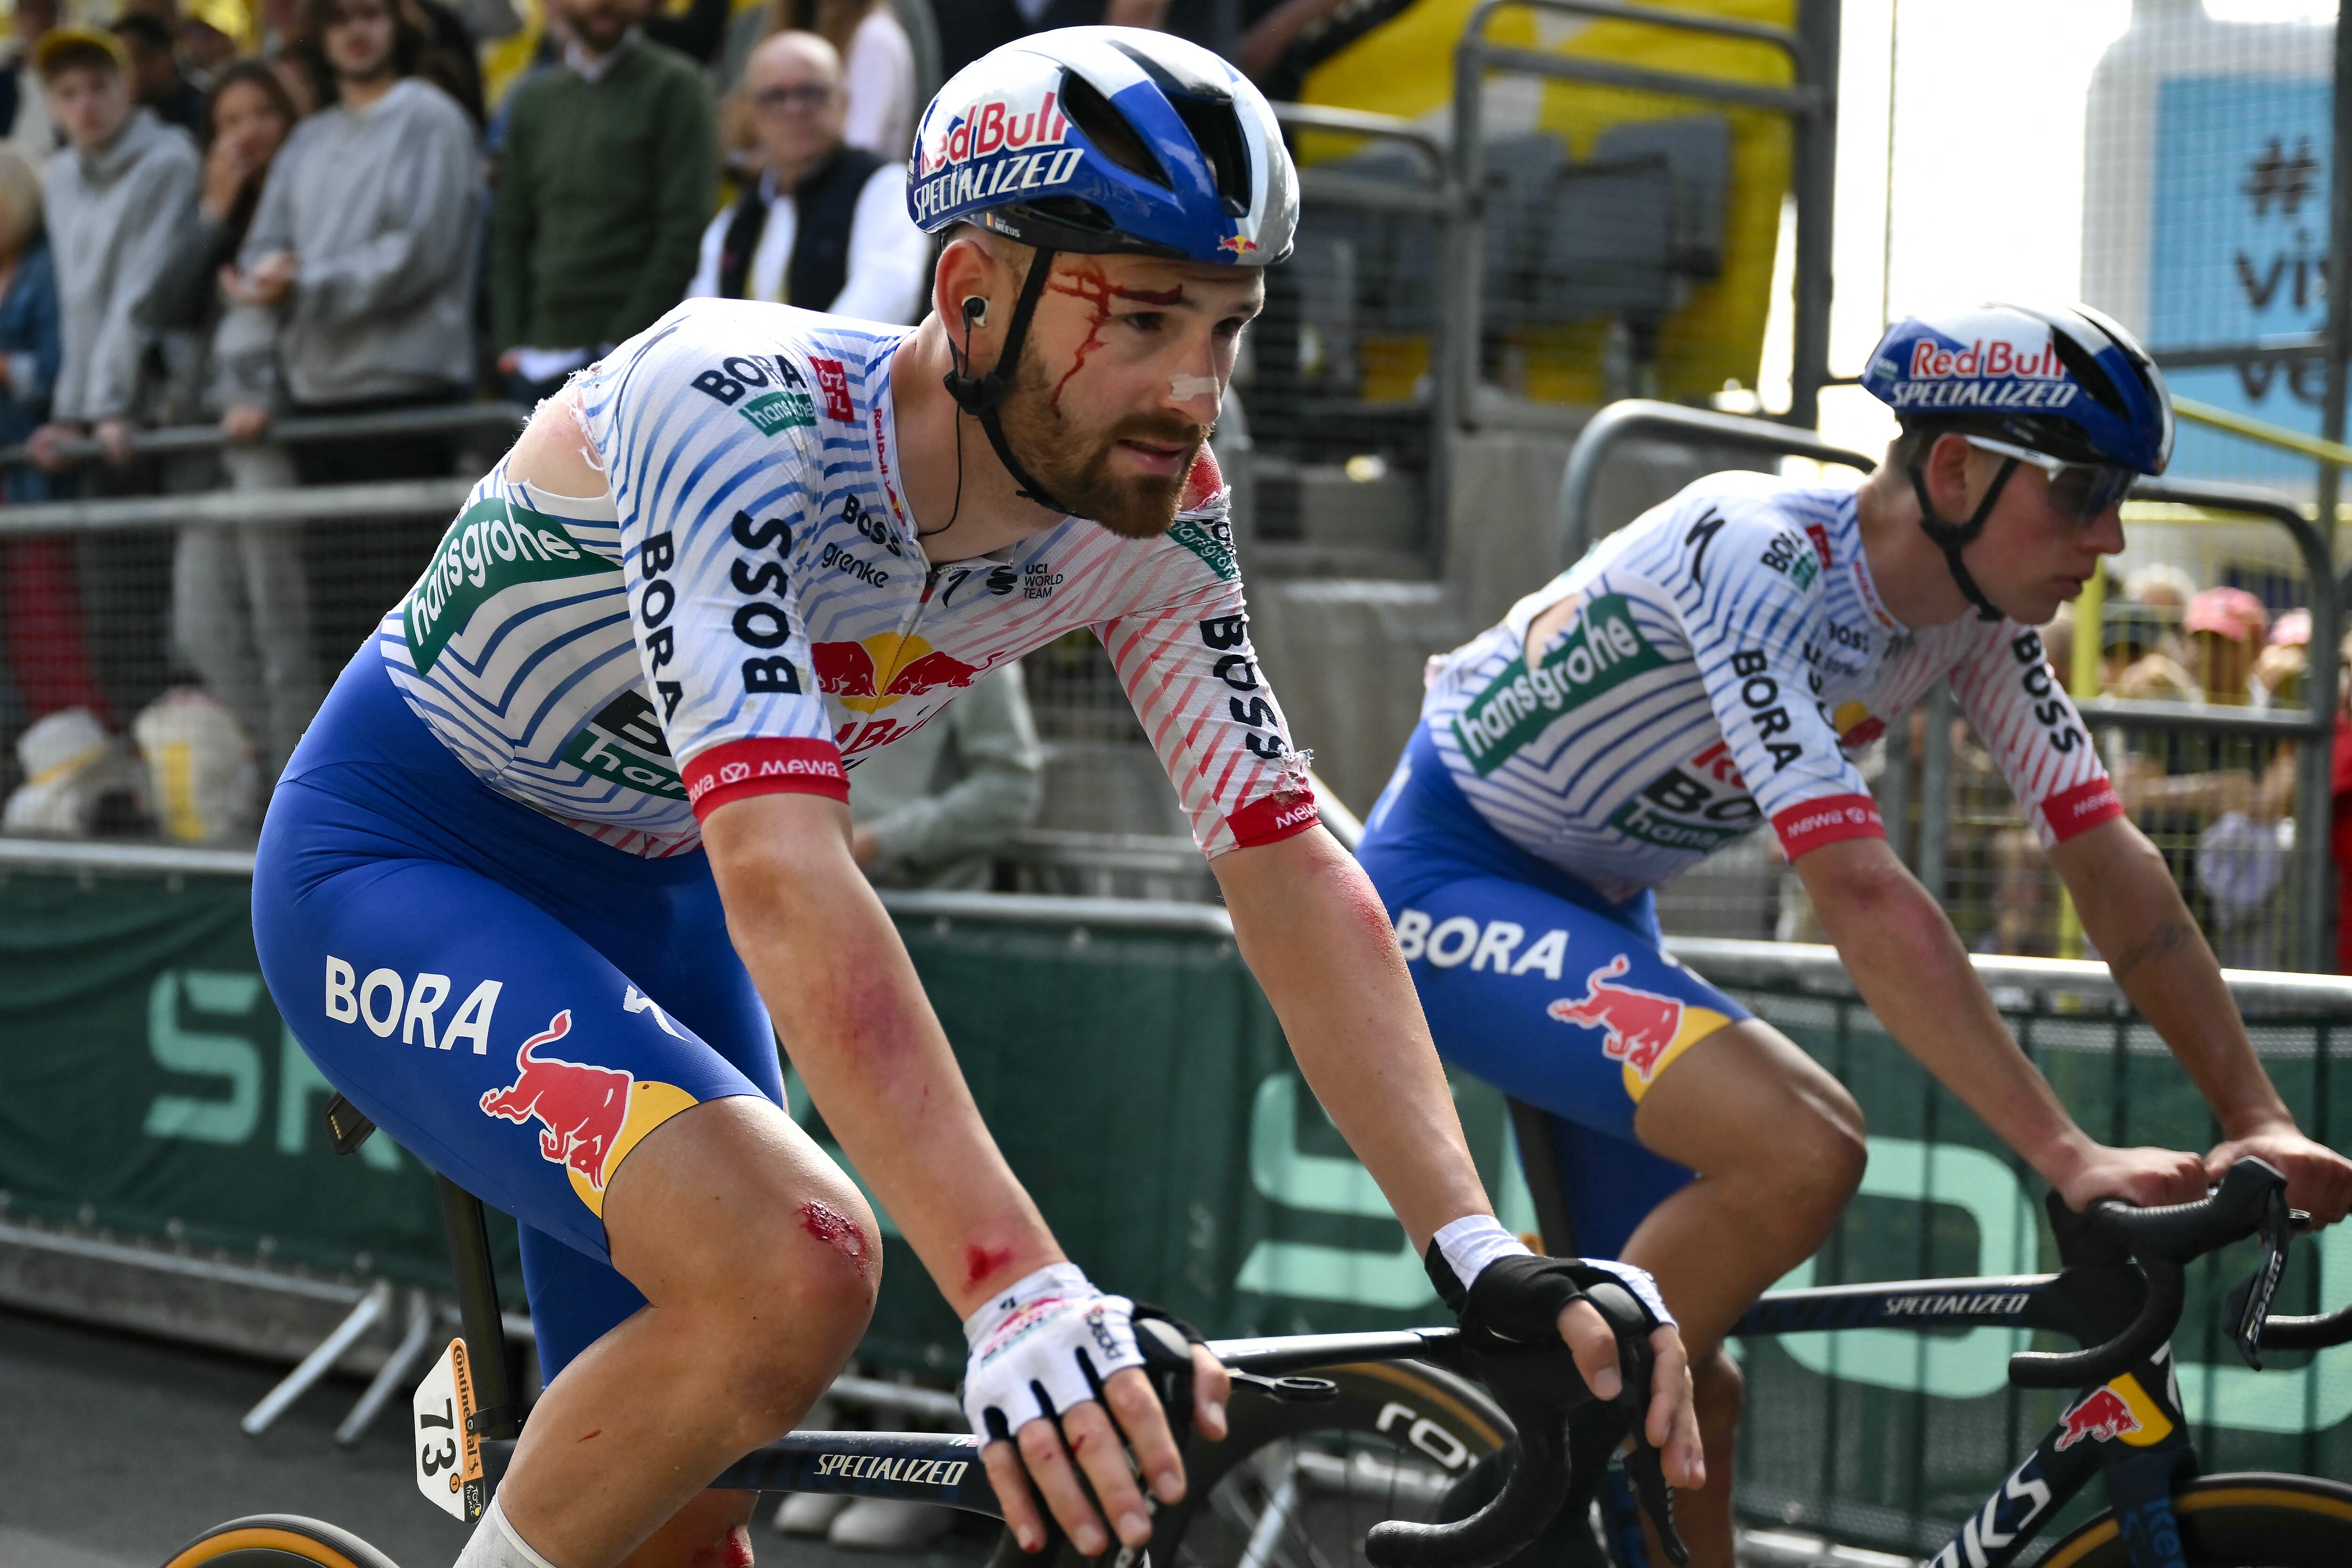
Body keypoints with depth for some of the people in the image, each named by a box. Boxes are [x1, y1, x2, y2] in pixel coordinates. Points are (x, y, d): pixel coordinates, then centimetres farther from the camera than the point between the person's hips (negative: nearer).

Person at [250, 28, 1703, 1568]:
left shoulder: (1147, 503, -15)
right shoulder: (738, 413, -35)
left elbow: (1289, 863, -14)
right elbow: (784, 879, -44)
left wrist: (1482, 1253, -25)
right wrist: (1018, 1293, -53)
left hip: (645, 901, 7)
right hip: (398, 866, -7)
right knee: (793, 1268, -30)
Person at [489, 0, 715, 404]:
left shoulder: (674, 87, 1)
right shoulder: (533, 97, 17)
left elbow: (684, 234, -6)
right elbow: (510, 231, 16)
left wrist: (623, 345, -12)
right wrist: (510, 341, 4)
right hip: (538, 361, 5)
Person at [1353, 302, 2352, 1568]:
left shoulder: (1978, 611, -6)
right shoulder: (1755, 559, -31)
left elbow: (2111, 867, -4)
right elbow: (1862, 899, -38)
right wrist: (2067, 1157, -42)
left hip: (1590, 906, 9)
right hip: (1448, 884, -8)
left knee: (1688, 1394, 6)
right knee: (1804, 1150, -28)